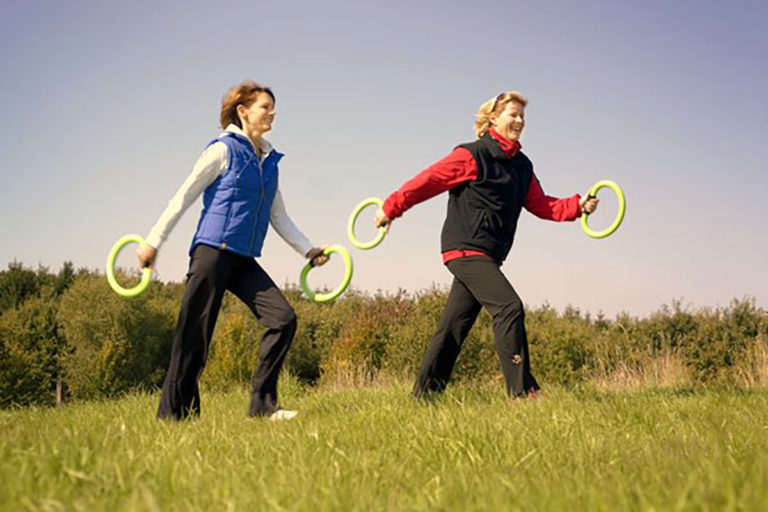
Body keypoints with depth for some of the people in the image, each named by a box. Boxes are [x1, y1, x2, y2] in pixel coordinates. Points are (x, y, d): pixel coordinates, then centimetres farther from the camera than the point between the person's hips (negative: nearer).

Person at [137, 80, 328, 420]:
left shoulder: (269, 161, 16)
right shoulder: (224, 150, -3)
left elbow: (279, 218, 22)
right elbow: (184, 196, -3)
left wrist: (308, 250, 14)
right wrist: (153, 241, -5)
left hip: (245, 261, 7)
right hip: (212, 252, -6)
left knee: (284, 318, -7)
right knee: (194, 334, -4)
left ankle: (262, 404, -1)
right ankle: (174, 413, 8)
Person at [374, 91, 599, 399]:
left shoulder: (522, 166, 16)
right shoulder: (473, 155, -8)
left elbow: (540, 205, 16)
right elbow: (428, 180, -6)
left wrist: (578, 205, 1)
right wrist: (391, 208, -5)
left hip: (487, 255, 8)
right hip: (466, 248, -8)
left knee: (454, 326, 8)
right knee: (508, 307, -19)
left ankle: (424, 395, 14)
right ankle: (522, 390, -18)